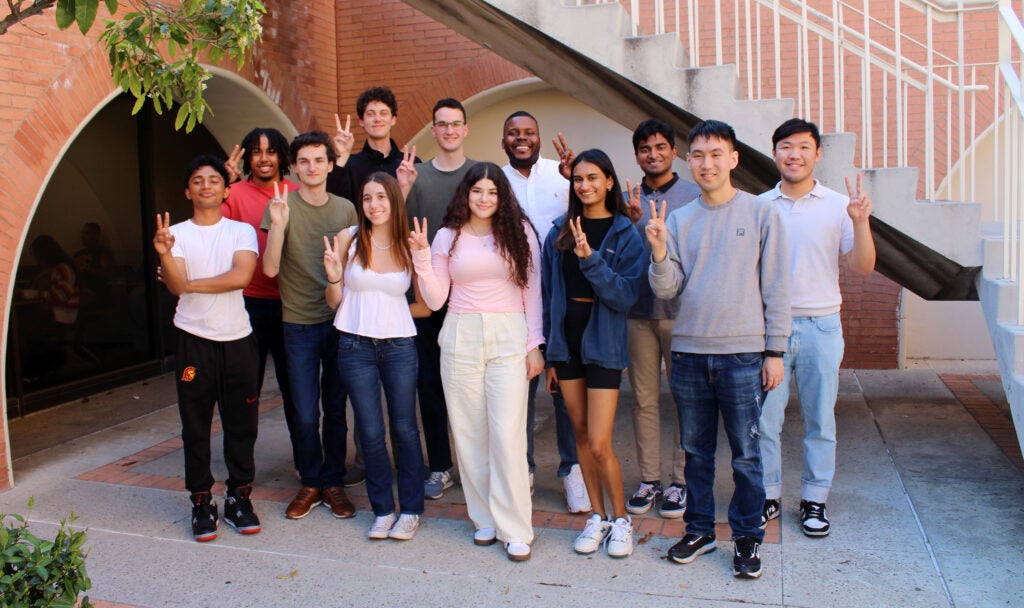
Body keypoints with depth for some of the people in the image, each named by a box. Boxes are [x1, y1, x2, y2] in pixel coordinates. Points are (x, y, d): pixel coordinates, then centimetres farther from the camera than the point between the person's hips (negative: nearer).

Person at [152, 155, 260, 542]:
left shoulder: (242, 231, 4)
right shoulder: (176, 233, 4)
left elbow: (241, 276, -12)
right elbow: (176, 286, -10)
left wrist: (192, 284, -10)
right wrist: (165, 254, -28)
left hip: (237, 339, 0)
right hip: (194, 340, 0)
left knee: (241, 423, 5)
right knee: (195, 426, 4)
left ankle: (239, 497, 18)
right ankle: (201, 503, 15)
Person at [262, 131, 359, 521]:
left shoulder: (345, 209, 4)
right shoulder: (281, 207, -5)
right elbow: (270, 269, -14)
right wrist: (278, 224, -27)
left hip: (339, 320, 2)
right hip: (299, 323, -2)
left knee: (335, 409, 10)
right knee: (305, 415, 2)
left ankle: (334, 482, 24)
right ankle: (310, 483, 22)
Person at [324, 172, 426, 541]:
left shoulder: (409, 245, 0)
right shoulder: (348, 240, -1)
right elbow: (334, 302, 3)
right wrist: (333, 275, -16)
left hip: (399, 345, 0)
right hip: (356, 345, 0)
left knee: (404, 430, 6)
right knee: (371, 433, 6)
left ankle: (410, 510, 21)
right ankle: (383, 510, 23)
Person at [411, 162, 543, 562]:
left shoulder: (520, 233, 4)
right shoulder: (447, 237, 7)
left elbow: (532, 292, 5)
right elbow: (435, 300, 4)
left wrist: (534, 345, 0)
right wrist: (422, 258, -8)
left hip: (509, 339, -2)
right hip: (460, 339, 2)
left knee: (507, 435, -6)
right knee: (468, 434, 6)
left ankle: (514, 529, 5)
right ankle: (484, 519, 21)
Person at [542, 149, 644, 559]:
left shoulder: (625, 235, -5)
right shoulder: (559, 232, 5)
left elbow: (626, 295, -13)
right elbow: (549, 294, 9)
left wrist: (590, 258, -25)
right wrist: (549, 352, 8)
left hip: (603, 344, -4)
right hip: (566, 342, 4)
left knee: (600, 444, -5)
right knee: (580, 434, 11)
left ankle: (620, 519, 18)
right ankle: (598, 516, 26)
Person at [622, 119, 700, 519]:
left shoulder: (694, 196, 2)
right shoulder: (626, 200, 10)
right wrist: (632, 222, -12)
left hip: (680, 310, -2)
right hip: (638, 312, 3)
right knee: (644, 399, 8)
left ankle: (681, 480, 16)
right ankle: (649, 479, 20)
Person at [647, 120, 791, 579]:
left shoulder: (761, 214, 0)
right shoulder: (678, 220, 7)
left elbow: (776, 288, -1)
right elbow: (666, 290, 2)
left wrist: (775, 351, -4)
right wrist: (659, 251, -15)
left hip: (743, 355, -3)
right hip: (688, 353, 3)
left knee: (746, 455, 5)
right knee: (697, 452, 14)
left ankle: (747, 537, 21)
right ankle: (699, 529, 28)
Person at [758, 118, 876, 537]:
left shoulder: (839, 206, 2)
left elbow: (862, 268, -2)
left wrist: (861, 222, -16)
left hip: (820, 326, 0)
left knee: (819, 419, 7)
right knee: (764, 418, 3)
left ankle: (814, 499, 21)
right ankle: (767, 495, 18)